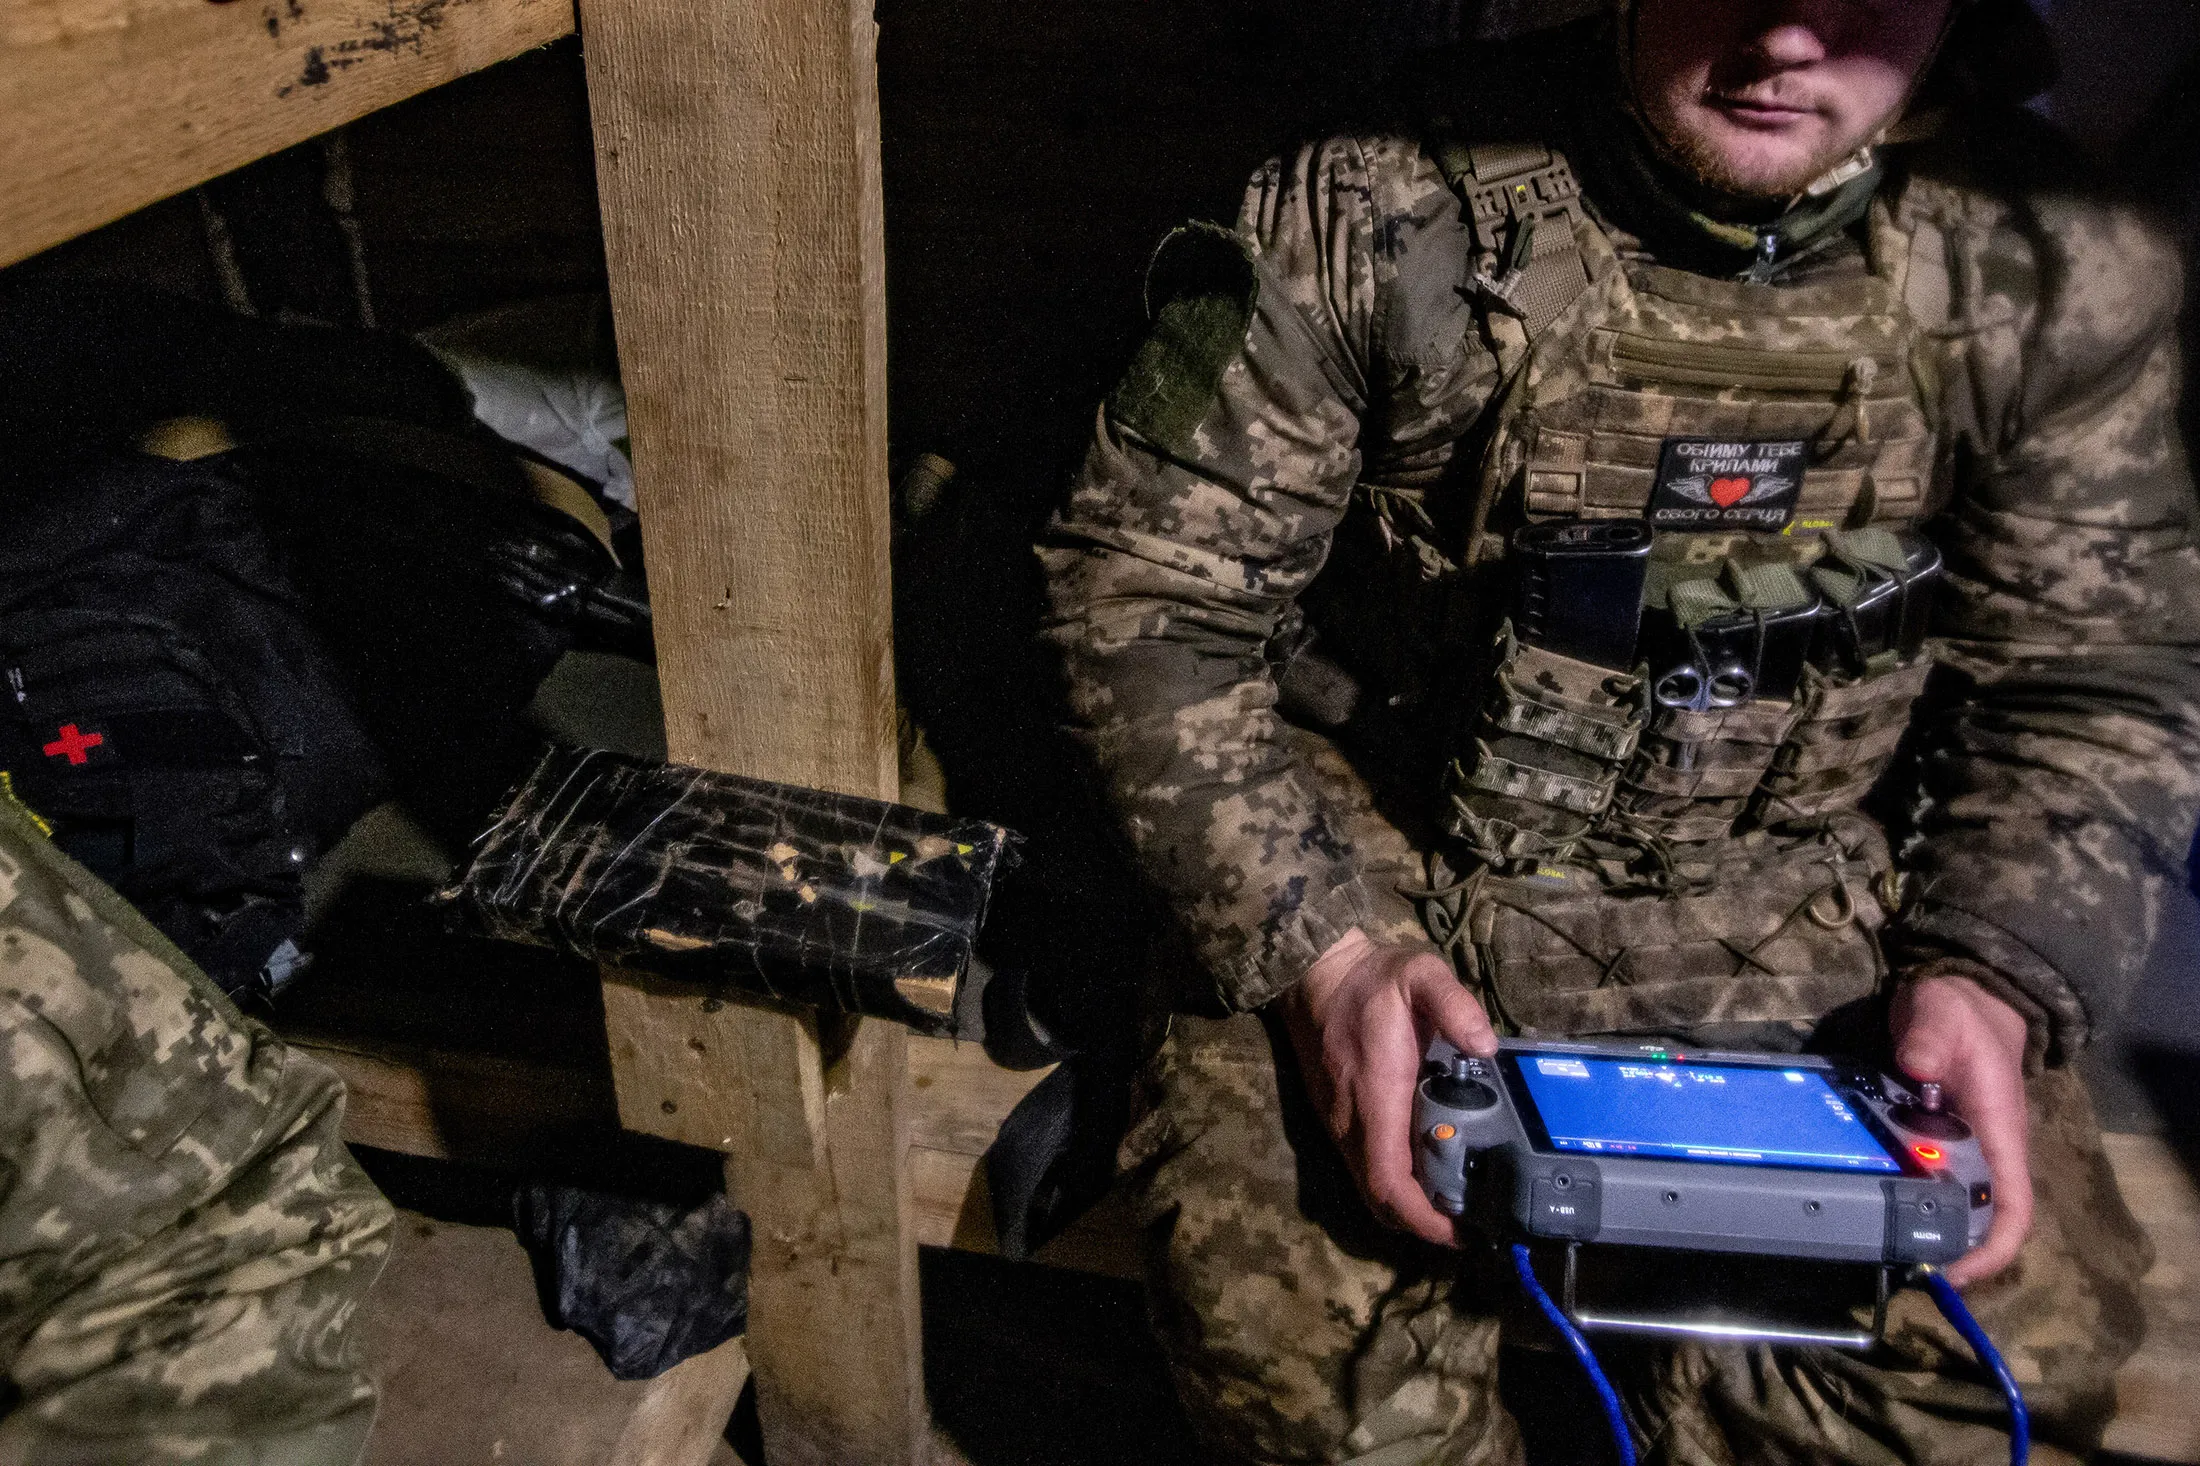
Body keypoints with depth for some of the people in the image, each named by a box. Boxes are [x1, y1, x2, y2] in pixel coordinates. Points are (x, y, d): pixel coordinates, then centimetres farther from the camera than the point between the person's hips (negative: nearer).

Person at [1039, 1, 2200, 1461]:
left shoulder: (2063, 276, -5)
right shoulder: (1375, 221, -13)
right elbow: (1149, 592, -11)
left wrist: (1989, 982, -16)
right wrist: (1325, 952, -23)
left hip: (1811, 931, 3)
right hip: (1386, 871, -2)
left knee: (2023, 1323, -17)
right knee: (1283, 1290, -25)